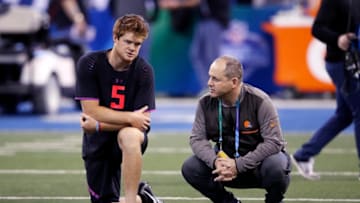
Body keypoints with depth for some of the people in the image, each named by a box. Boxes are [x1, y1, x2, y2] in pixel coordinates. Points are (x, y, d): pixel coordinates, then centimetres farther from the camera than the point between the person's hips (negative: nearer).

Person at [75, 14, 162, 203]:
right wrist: (130, 117, -24)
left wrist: (98, 125, -22)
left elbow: (142, 122, -15)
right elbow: (91, 110, -16)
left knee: (129, 136, -40)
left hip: (130, 134, -2)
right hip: (97, 143, 2)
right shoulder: (89, 64, -12)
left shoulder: (144, 71, -12)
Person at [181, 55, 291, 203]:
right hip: (226, 163, 4)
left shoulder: (259, 101, -20)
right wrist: (215, 161, -29)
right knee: (190, 168, -17)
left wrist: (238, 165, -29)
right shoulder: (206, 103, -8)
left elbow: (273, 142, -23)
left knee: (275, 167, -37)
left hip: (258, 162, -4)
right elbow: (197, 139, -7)